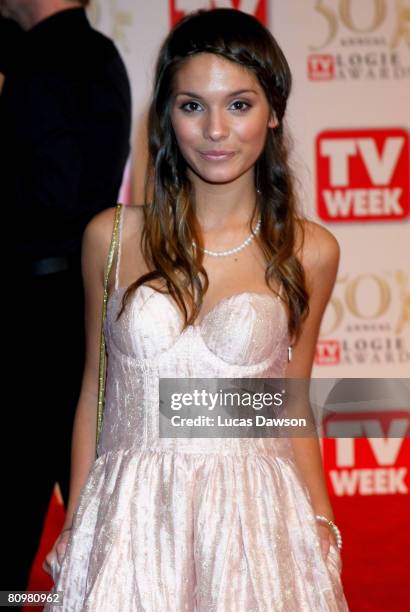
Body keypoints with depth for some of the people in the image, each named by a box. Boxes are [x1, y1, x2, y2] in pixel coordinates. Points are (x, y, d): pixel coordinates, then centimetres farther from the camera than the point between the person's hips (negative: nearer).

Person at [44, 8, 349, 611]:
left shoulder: (309, 253, -1)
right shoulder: (111, 238, -1)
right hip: (131, 518, 0)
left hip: (255, 518, 0)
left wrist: (322, 525, 2)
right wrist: (74, 526, 7)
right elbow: (94, 387, 7)